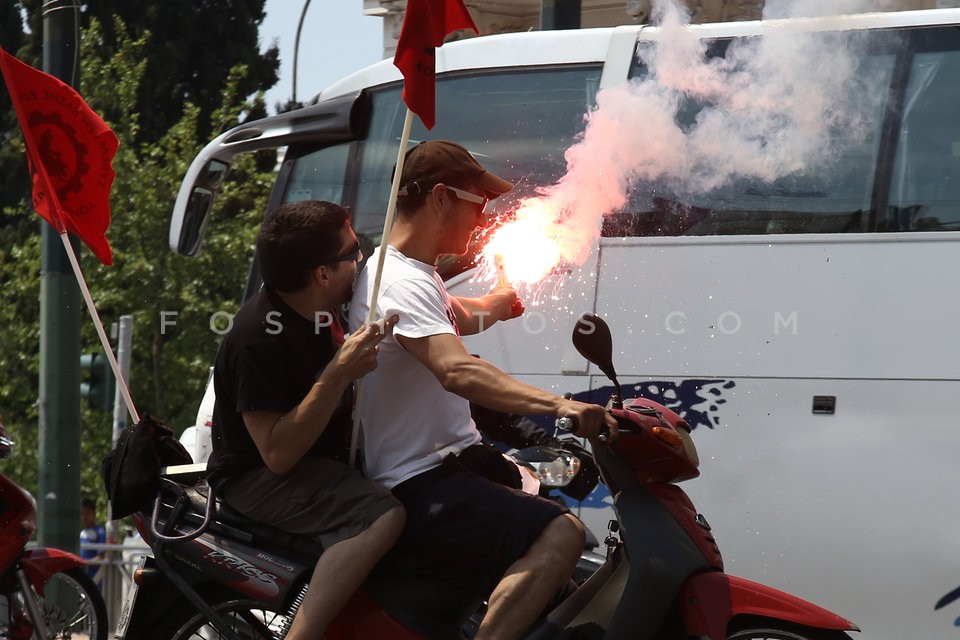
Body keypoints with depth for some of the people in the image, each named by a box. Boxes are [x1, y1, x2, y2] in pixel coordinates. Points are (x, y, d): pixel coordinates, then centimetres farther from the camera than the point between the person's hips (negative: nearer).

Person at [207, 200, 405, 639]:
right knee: (381, 517, -33)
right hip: (256, 478, -10)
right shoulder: (258, 338, -24)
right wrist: (340, 374, -33)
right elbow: (278, 454, -29)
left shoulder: (319, 311, 5)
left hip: (324, 458, 10)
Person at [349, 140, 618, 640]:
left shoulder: (411, 274, 17)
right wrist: (559, 406, -45)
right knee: (560, 534, -30)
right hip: (420, 487, -11)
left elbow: (465, 316, 41)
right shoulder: (401, 283, -19)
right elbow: (457, 371, -36)